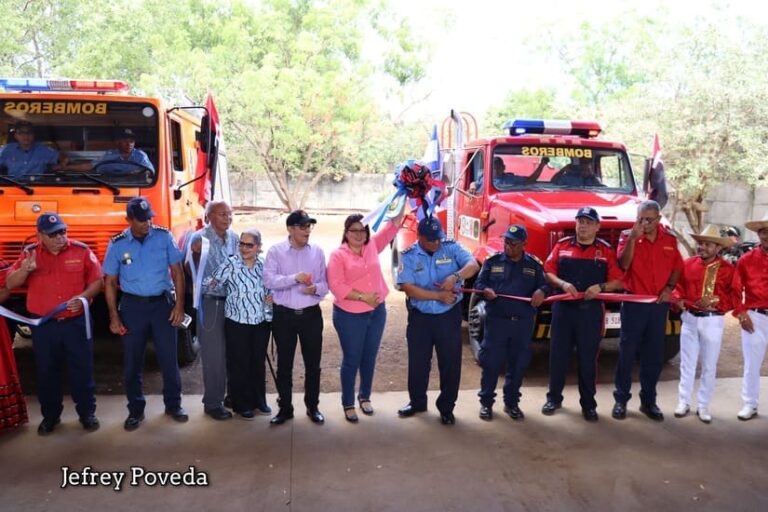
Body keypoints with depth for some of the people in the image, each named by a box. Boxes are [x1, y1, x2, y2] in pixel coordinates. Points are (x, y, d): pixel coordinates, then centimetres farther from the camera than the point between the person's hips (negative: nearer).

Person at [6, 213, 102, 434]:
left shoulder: (81, 250, -5)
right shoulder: (30, 253, -1)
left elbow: (97, 281, -2)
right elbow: (10, 284, -4)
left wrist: (83, 297, -20)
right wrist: (24, 270, -24)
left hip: (76, 322, -1)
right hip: (43, 325, 2)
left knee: (82, 369, 7)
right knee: (47, 372, 13)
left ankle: (87, 413, 22)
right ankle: (50, 415, 29)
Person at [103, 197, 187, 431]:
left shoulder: (164, 236, -4)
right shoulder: (117, 244, -3)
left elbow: (177, 271, 0)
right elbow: (110, 282, 2)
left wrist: (179, 305, -6)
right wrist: (114, 316, -3)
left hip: (162, 303, 0)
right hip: (133, 306, 0)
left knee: (169, 358, 7)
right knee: (132, 362, 8)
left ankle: (173, 405, 24)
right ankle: (135, 410, 24)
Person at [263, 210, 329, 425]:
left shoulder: (317, 251, 4)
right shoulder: (276, 251, -3)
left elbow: (325, 283, 5)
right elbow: (268, 280, -15)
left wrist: (316, 288, -17)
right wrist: (294, 278, -27)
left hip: (311, 314, 2)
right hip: (284, 315, -1)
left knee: (313, 363, 9)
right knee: (284, 363, 9)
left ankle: (312, 406, 25)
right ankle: (285, 408, 23)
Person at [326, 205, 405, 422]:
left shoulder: (373, 246, 5)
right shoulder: (338, 255, -8)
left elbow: (393, 226, 3)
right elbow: (336, 286, -17)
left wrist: (403, 202, -4)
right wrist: (362, 296, -21)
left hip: (376, 312, 4)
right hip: (349, 316, -4)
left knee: (369, 358, 15)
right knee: (351, 360, 5)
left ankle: (365, 397, 33)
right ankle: (348, 403, 20)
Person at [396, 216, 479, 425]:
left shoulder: (452, 248, -4)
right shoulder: (408, 256, -6)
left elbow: (473, 265, -17)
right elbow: (408, 288, -15)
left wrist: (456, 276, -36)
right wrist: (439, 295, -22)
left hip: (449, 316, 0)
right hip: (420, 317, 0)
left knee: (450, 363, 7)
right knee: (418, 362, 13)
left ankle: (446, 407, 25)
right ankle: (417, 402, 35)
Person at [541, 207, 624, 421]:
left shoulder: (606, 250, 3)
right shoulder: (562, 245, 5)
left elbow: (618, 281, 2)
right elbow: (548, 272, 4)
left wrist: (601, 287, -16)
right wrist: (562, 284, -14)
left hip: (591, 311, -1)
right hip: (563, 308, 1)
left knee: (588, 358, 6)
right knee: (558, 355, 8)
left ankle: (588, 403, 19)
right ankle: (554, 398, 22)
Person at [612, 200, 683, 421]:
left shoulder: (670, 239, 4)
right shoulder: (628, 236, -6)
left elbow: (677, 267, 12)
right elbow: (623, 264, -20)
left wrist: (669, 287, -4)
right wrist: (633, 238, -29)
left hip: (659, 304, 3)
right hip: (634, 303, -3)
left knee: (654, 355, 10)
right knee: (627, 353, 3)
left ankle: (648, 401, 23)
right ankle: (621, 399, 14)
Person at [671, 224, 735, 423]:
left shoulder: (728, 269, -2)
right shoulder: (688, 264, 1)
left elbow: (733, 297, -2)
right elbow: (678, 287, 4)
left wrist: (715, 302, -17)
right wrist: (679, 300, -15)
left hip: (713, 321, -1)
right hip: (690, 319, 1)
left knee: (709, 366, 8)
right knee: (687, 363, 9)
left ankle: (703, 406, 21)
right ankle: (684, 402, 20)